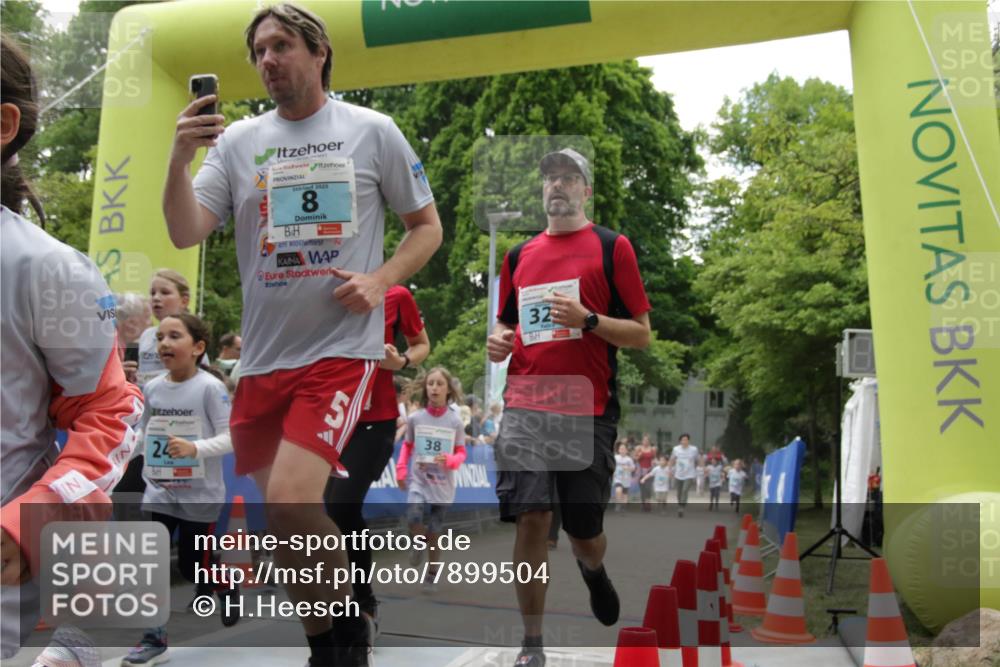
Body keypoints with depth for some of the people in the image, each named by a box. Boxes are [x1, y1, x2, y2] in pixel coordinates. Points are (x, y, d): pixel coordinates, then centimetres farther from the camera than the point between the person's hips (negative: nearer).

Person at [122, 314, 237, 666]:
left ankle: (226, 585, 40)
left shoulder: (210, 387, -15)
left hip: (201, 494, -4)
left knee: (192, 567, 7)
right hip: (160, 492, 4)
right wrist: (148, 467, 10)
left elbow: (231, 437, -18)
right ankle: (154, 638, 11)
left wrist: (195, 448, -31)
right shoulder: (152, 388, 2)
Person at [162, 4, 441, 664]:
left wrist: (381, 280, -10)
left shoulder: (373, 131, 2)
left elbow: (427, 226, 7)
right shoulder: (238, 140, 8)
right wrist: (180, 157, -16)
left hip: (341, 349, -4)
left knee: (289, 503, -21)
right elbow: (186, 234, 0)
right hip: (262, 357, 5)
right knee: (286, 512, 12)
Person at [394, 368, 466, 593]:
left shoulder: (455, 421, -6)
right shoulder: (415, 418, -3)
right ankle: (419, 544, 9)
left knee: (435, 532, 7)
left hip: (442, 484, 0)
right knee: (413, 515, -25)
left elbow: (461, 453, 1)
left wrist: (449, 460, -20)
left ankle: (432, 575, 26)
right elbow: (407, 446, 11)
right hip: (418, 480, 0)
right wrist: (401, 470, 2)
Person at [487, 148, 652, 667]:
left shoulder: (612, 247, 3)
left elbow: (641, 334, 0)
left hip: (587, 409, -2)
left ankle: (593, 571, 45)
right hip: (525, 406, 3)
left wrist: (587, 319, -16)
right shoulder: (520, 255, 15)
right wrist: (499, 340, 2)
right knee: (529, 520, -7)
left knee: (585, 534, 7)